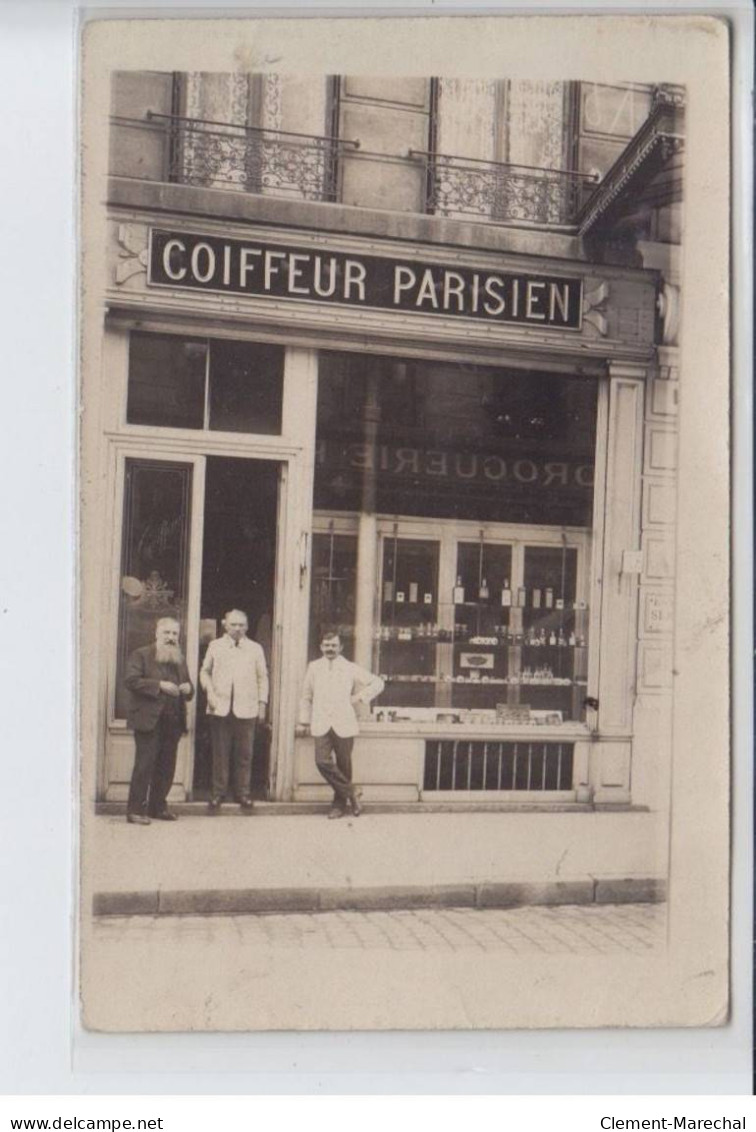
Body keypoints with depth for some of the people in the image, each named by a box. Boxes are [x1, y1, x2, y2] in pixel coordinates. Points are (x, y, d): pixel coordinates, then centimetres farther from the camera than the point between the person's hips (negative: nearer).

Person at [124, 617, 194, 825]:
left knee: (166, 767, 9)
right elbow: (131, 681, -12)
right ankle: (136, 810, -2)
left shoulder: (180, 659, 20)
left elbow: (188, 685, 26)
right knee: (144, 765, -7)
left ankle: (158, 806, 19)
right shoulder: (141, 655, 0)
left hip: (173, 722, 6)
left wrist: (188, 688, 2)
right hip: (149, 721, -6)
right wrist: (160, 685, -18)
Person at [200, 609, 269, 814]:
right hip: (220, 708, 0)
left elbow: (262, 677, 11)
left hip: (246, 708, 0)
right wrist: (210, 691, -2)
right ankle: (218, 794, 11)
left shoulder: (255, 649, 11)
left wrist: (262, 703, 4)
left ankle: (244, 795, 10)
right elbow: (205, 671, 14)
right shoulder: (215, 646, 11)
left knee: (244, 755, 1)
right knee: (220, 754, 2)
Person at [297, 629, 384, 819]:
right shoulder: (314, 668, 11)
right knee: (322, 761, -15)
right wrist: (303, 721, 14)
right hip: (321, 725, 1)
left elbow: (377, 683, 11)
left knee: (343, 766, 3)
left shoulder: (351, 669, 6)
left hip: (344, 725, -1)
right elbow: (306, 697, 16)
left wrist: (360, 697, 1)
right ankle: (351, 793, 0)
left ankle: (340, 803, 19)